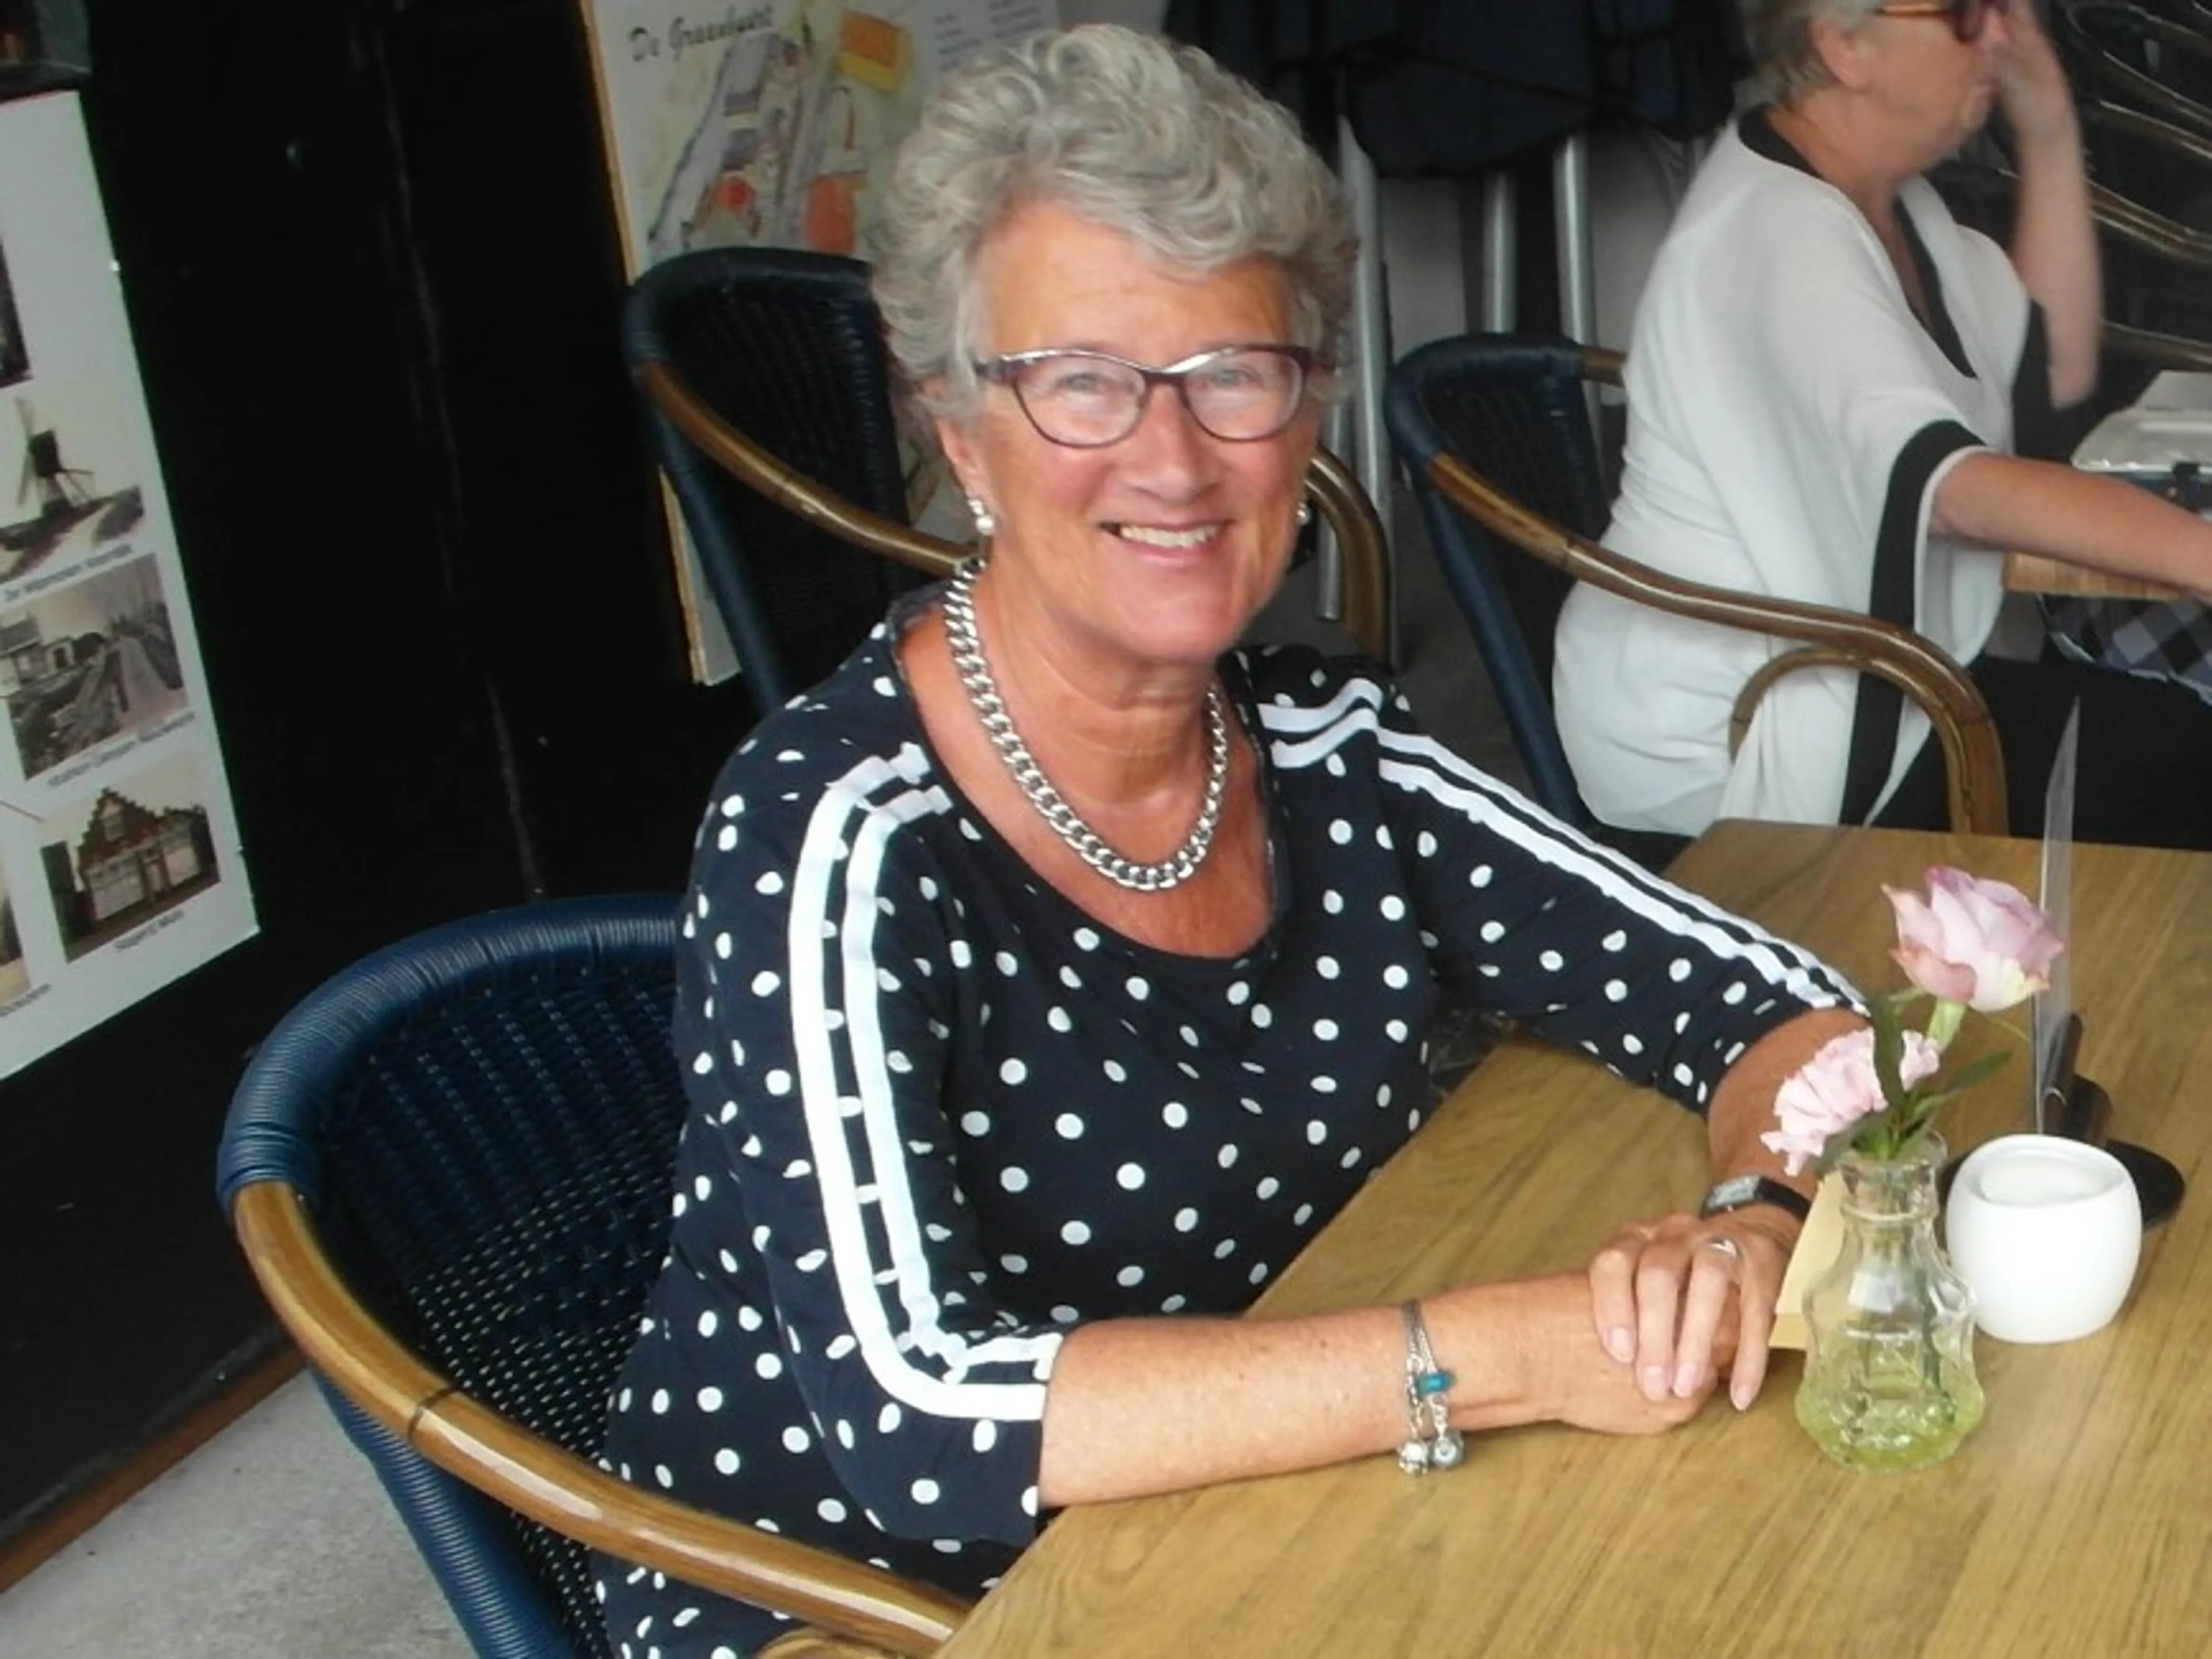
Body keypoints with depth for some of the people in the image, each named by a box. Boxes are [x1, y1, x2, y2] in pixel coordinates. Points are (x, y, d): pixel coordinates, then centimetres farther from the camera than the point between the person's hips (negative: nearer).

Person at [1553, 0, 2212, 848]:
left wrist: (2049, 131, 4)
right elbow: (1950, 483, -35)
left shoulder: (1885, 197, 8)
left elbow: (2053, 371, 11)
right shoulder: (1781, 233, -23)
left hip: (1838, 675, 9)